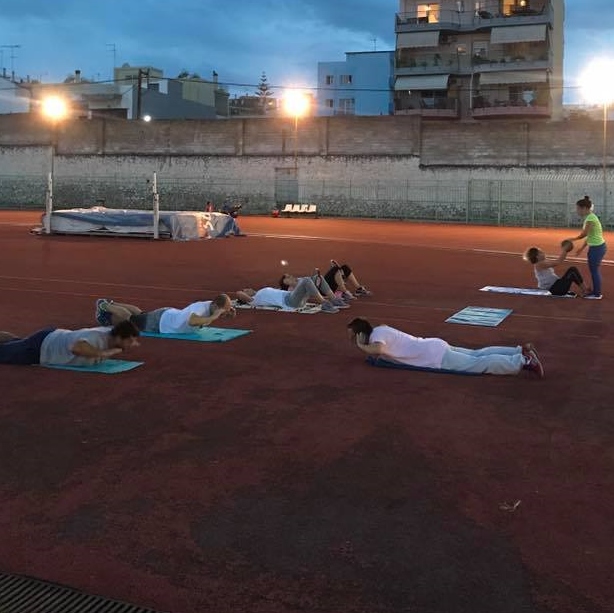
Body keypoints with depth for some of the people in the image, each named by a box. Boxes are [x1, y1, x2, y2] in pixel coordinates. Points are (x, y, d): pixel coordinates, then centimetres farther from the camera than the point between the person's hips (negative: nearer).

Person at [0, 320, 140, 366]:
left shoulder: (111, 333, -13)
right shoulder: (97, 336, -39)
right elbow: (75, 348, -59)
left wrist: (130, 344, -9)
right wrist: (102, 353, -50)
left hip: (52, 338, 9)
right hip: (40, 348, -8)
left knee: (16, 343, 36)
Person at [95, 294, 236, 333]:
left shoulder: (211, 306, -16)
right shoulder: (201, 307, -41)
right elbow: (191, 321, -62)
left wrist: (228, 314, -12)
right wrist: (213, 317, -56)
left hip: (169, 315, 8)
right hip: (159, 323, -8)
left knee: (140, 314, 31)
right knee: (130, 318, 17)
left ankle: (109, 304, 50)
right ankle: (105, 307, 40)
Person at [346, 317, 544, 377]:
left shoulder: (376, 334, -12)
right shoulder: (381, 329, 15)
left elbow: (378, 349, -36)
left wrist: (362, 347, -17)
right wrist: (373, 349, 20)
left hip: (434, 356, -9)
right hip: (434, 347, 9)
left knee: (479, 364, -12)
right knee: (477, 355, 13)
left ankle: (524, 360, -15)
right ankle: (521, 350, 12)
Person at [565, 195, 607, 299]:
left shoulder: (590, 218, -19)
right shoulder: (590, 217, 11)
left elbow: (584, 234, -19)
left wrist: (572, 239, -2)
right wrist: (582, 248, 15)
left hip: (597, 248, -10)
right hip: (598, 247, 10)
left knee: (594, 271, 0)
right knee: (595, 270, 17)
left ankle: (597, 294, 8)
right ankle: (595, 291, 27)